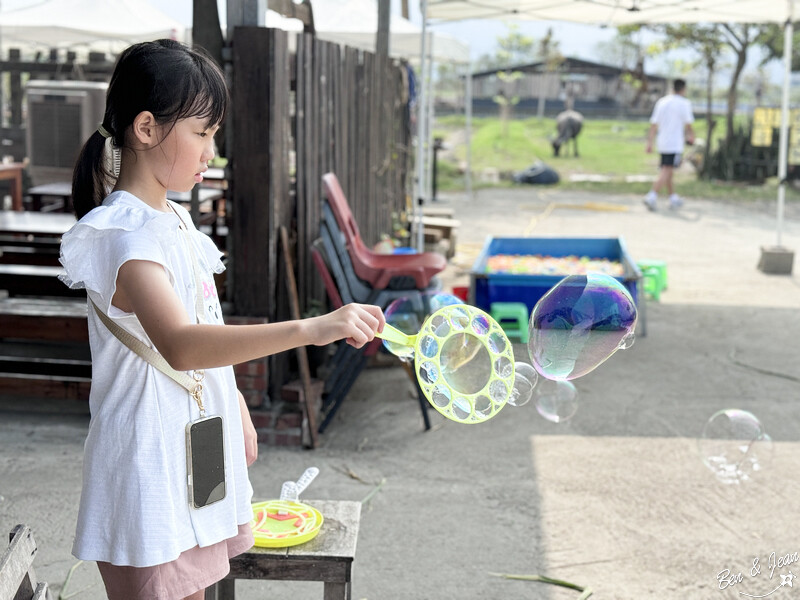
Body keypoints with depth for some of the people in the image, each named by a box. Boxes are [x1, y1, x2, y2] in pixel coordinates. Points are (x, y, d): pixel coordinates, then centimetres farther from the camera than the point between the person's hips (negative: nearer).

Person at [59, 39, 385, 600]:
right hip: (150, 457, -9)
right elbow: (180, 344, -37)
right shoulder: (123, 234, -21)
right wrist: (311, 328, -41)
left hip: (199, 446, 9)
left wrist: (236, 407, 20)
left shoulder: (173, 218, 9)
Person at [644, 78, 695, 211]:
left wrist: (650, 142, 8)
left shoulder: (661, 102, 10)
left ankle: (674, 199, 26)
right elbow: (688, 124, -3)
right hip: (675, 144, -7)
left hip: (662, 142, 7)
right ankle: (652, 196, -25)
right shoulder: (684, 103, -5)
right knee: (666, 172, -11)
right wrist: (691, 136, 15)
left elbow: (653, 124, 8)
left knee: (667, 171, 16)